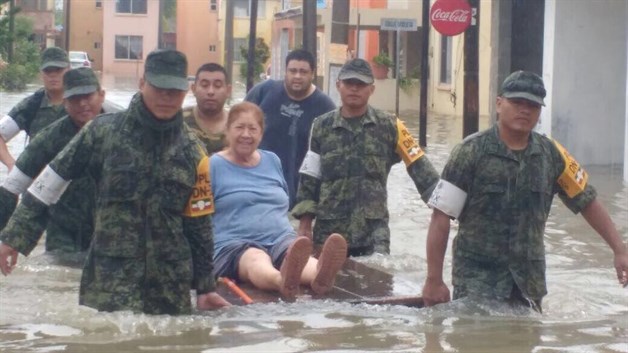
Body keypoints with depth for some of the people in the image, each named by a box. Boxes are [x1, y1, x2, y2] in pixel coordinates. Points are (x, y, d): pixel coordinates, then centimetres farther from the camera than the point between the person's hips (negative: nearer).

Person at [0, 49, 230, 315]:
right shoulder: (103, 132, -2)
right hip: (109, 278, -3)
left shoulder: (192, 152, 6)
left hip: (172, 287, 3)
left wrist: (205, 286, 10)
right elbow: (48, 185, 4)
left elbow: (199, 222, 11)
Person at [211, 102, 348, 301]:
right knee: (256, 260, -41)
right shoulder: (214, 165, 6)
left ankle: (319, 276, -70)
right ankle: (282, 280, -77)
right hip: (234, 244, -4)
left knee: (293, 253, -34)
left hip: (281, 240, 4)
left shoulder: (272, 161, 21)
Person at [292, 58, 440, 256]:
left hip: (374, 232, -2)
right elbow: (309, 180, 7)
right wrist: (304, 225, 2)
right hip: (329, 231, 2)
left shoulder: (388, 127, 2)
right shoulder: (322, 127, 5)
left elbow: (419, 168, 0)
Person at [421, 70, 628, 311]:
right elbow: (441, 218, -9)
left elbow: (587, 202, 13)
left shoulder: (551, 154, 4)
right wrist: (434, 280, -12)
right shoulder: (471, 152, -8)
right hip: (477, 275, -4)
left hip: (528, 279, 4)